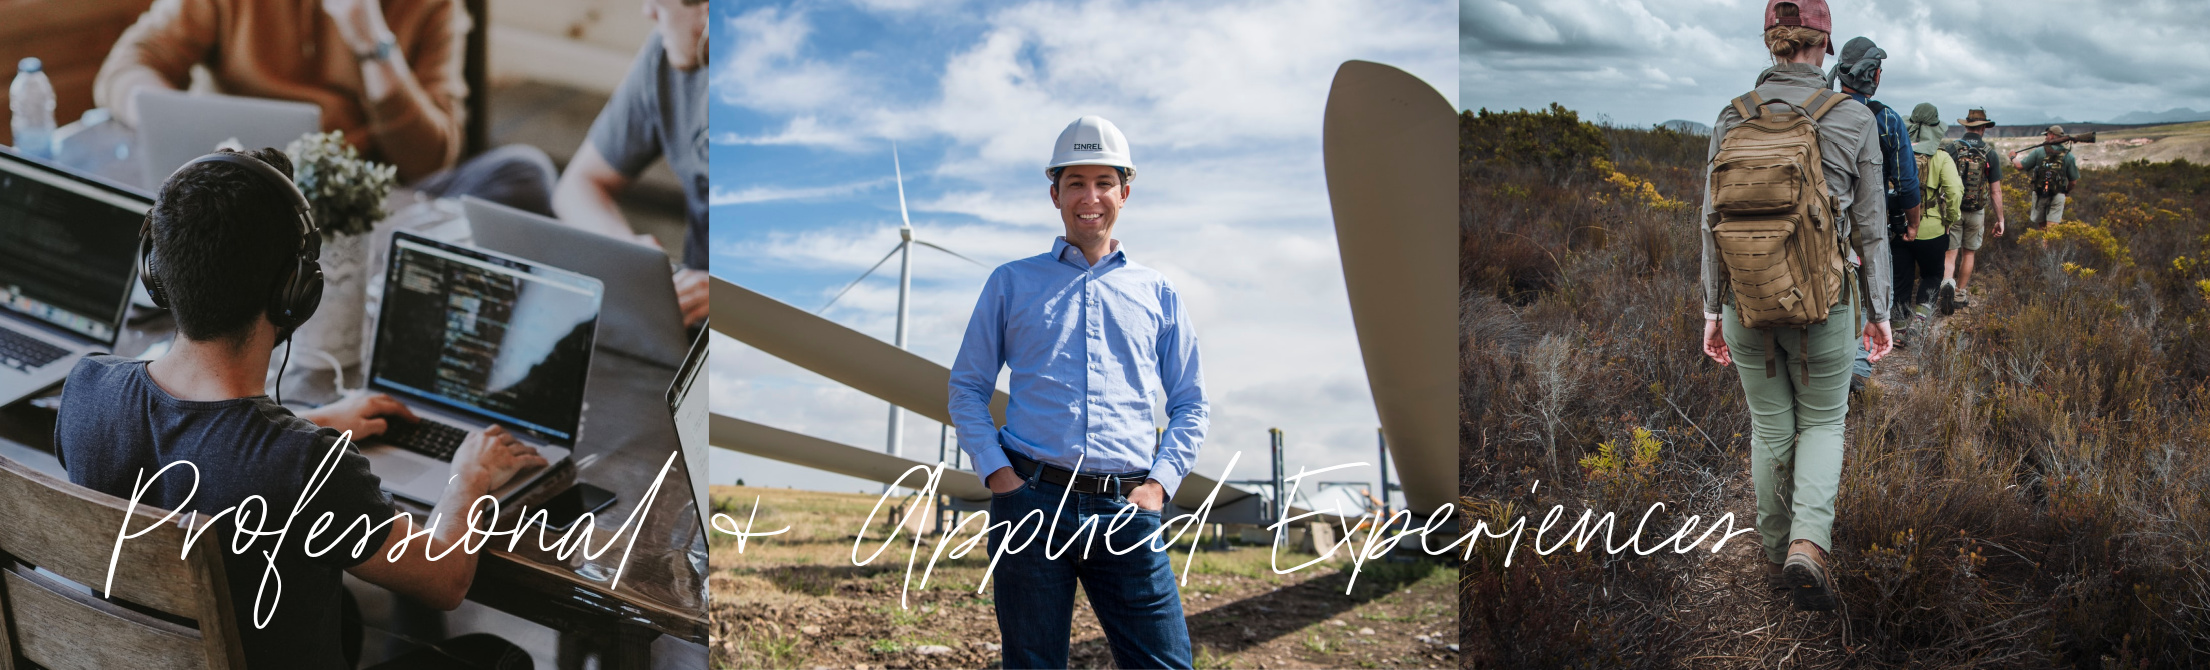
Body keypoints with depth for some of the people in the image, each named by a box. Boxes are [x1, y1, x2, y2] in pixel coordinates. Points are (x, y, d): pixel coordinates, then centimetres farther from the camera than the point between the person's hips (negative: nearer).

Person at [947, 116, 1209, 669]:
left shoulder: (1158, 293, 16)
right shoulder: (1012, 283, 13)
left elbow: (1191, 404, 17)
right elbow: (967, 388, 12)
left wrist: (1160, 483, 2)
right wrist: (996, 473, -2)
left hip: (1126, 508, 1)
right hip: (1032, 500, -1)